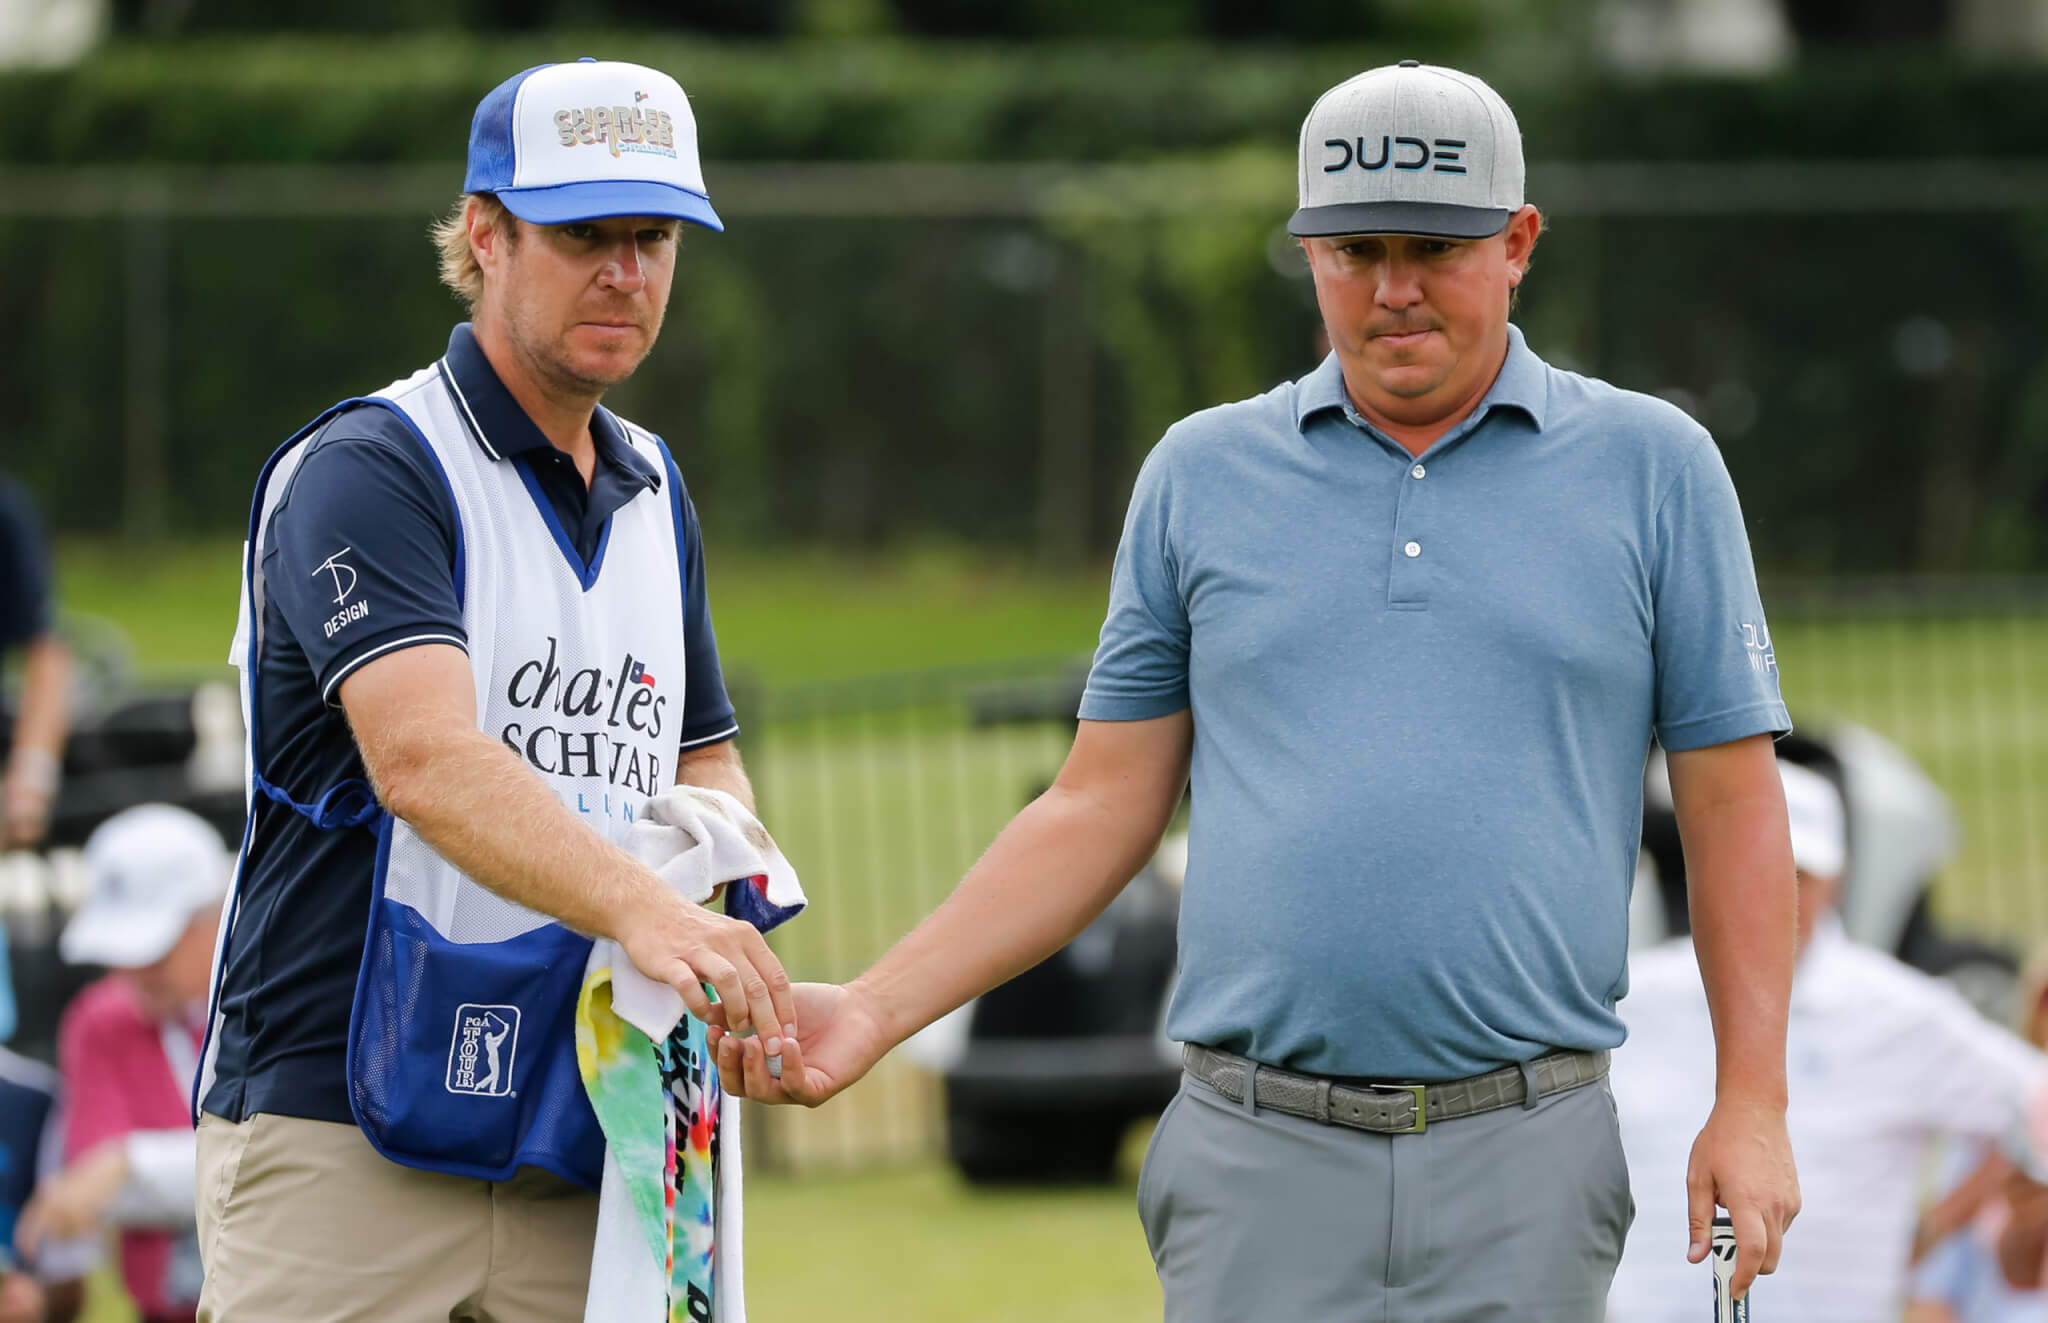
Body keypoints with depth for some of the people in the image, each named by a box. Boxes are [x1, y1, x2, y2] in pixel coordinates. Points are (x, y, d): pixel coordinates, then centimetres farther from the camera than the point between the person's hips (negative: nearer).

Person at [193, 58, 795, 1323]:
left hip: (581, 1150, 6)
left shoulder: (655, 495, 17)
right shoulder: (363, 472, -9)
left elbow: (702, 760, 26)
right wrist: (639, 909, -40)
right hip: (339, 1139, -6)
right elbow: (424, 757, -25)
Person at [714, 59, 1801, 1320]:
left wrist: (1754, 1100, -2)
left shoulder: (1653, 468, 6)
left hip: (1522, 1174, -1)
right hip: (1260, 1167, 1)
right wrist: (870, 1013, 3)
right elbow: (1103, 809, 13)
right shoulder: (1203, 473, 11)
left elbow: (1732, 799, 7)